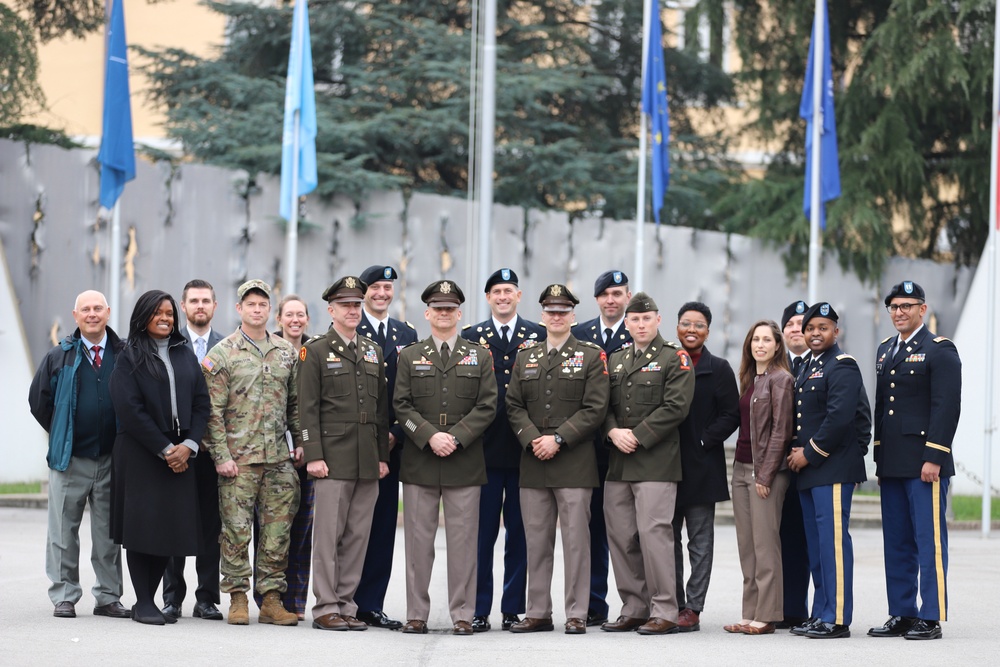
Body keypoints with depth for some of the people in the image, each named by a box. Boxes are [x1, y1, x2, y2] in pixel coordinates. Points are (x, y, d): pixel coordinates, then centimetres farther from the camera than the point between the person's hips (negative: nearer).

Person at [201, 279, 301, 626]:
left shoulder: (286, 351, 12)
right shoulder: (223, 353, -1)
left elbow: (295, 403, 17)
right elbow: (213, 411, -4)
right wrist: (221, 455, -10)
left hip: (278, 458, 4)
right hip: (238, 458, -4)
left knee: (277, 532, 4)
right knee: (236, 530, -2)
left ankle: (271, 599, 10)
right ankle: (237, 598, 6)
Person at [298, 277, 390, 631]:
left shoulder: (372, 352, 16)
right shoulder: (316, 351, 1)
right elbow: (308, 408, -5)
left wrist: (383, 455, 11)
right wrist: (313, 455, -12)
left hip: (368, 463, 5)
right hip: (334, 459, -5)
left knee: (358, 536, 6)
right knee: (329, 534, -4)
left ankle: (346, 604, 12)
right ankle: (326, 608, 0)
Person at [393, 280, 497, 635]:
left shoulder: (479, 356, 10)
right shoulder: (409, 357, 11)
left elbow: (487, 406, 2)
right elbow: (402, 405, 3)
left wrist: (456, 438, -11)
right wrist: (430, 436, -12)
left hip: (465, 463, 0)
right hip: (419, 463, 0)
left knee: (463, 540, 0)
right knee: (418, 539, 1)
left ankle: (462, 614, 5)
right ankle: (416, 614, 7)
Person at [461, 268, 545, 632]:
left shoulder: (539, 336, 8)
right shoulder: (471, 336, 8)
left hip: (525, 449, 1)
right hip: (485, 448, 0)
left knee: (519, 531, 4)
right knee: (482, 531, 0)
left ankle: (514, 609, 11)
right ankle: (478, 610, 4)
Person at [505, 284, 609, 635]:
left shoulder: (592, 356, 2)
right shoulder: (526, 358, 15)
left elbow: (595, 409, -6)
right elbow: (514, 406, 10)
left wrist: (558, 439, -13)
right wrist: (532, 440, -7)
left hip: (574, 462, -4)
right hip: (533, 462, 4)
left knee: (575, 540, -4)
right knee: (536, 540, 6)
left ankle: (576, 614, 1)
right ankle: (538, 613, 13)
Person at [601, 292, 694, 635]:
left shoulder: (675, 359, -1)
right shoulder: (615, 361, 18)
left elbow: (675, 407, -10)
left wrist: (637, 437, -12)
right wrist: (614, 432, -5)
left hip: (656, 462, -6)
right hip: (618, 464, 6)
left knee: (654, 532, -11)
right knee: (620, 536, 6)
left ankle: (664, 612, -5)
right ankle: (634, 609, 15)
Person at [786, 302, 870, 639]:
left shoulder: (842, 366, -9)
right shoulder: (807, 368, 20)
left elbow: (839, 417, -19)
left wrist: (809, 453, -15)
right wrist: (795, 452, 7)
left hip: (833, 469, -10)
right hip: (808, 471, 10)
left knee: (833, 541, -10)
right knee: (816, 545, 12)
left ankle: (837, 619, -9)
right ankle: (821, 614, 17)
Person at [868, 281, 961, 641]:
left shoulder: (940, 350, -5)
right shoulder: (885, 350, 18)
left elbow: (947, 407, -12)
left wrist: (933, 457, -18)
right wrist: (879, 456, 16)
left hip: (925, 464, -8)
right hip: (892, 464, 8)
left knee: (930, 542, -5)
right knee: (896, 543, 9)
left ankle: (931, 618, -3)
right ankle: (901, 615, 15)